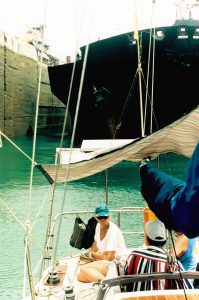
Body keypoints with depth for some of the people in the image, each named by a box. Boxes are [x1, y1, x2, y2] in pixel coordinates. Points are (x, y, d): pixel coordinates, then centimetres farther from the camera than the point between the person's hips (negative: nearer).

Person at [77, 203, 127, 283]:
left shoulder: (113, 230, -20)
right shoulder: (98, 226, 4)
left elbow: (108, 257, -22)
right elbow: (96, 243, 23)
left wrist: (92, 254, -5)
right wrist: (92, 253, 2)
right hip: (104, 262, 9)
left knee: (83, 268, -24)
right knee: (80, 276, 0)